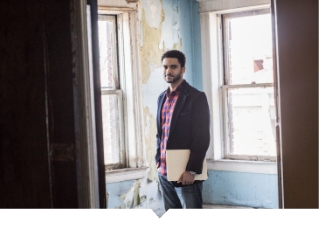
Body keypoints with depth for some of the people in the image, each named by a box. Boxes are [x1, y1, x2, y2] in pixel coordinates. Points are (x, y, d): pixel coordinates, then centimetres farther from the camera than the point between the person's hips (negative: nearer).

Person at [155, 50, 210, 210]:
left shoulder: (196, 97, -8)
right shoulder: (162, 98, 15)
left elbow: (202, 138, -13)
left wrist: (191, 170, -18)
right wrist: (158, 161, 10)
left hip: (185, 173, -7)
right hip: (164, 172, 7)